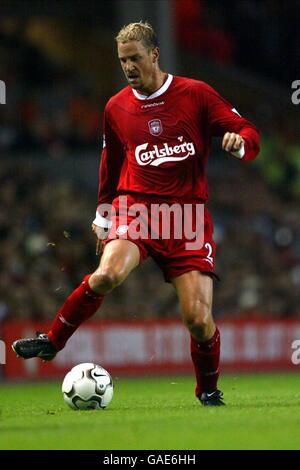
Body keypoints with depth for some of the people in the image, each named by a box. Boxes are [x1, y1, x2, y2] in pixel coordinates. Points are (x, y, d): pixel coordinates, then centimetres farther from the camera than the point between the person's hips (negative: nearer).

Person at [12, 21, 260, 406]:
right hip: (136, 206, 1)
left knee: (198, 319, -9)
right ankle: (52, 340, -12)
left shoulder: (196, 94, 2)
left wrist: (239, 142, -20)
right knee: (107, 275, -31)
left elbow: (249, 135, 2)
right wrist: (103, 214, 25)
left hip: (189, 215, -1)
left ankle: (208, 389, 18)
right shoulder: (116, 108, 11)